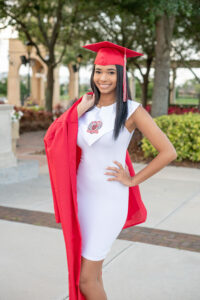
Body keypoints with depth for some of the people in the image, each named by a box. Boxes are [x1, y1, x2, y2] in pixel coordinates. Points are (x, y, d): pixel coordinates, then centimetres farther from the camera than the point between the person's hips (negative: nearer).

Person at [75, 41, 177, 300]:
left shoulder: (132, 110, -9)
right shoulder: (87, 107, 6)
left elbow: (168, 152, -11)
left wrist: (133, 180, -7)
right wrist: (79, 110, -8)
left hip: (108, 200, -5)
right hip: (81, 195, 5)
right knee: (91, 274, 15)